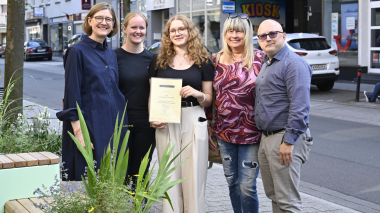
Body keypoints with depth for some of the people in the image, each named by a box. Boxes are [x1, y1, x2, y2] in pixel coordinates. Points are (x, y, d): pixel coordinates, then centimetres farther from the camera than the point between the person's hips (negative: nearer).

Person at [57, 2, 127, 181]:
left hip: (114, 126, 6)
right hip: (90, 125, -6)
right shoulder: (78, 51, -6)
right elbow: (72, 94, -10)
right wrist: (78, 131, -17)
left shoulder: (111, 54, 14)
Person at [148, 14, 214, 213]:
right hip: (166, 123, 1)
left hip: (194, 122, -1)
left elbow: (209, 99, 8)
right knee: (169, 176, 4)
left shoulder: (203, 61, 6)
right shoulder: (159, 61, 9)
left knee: (193, 175, 0)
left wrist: (197, 94, -13)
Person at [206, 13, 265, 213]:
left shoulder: (260, 58, -6)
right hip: (224, 132, 4)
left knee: (247, 186, -4)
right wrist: (209, 127, 13)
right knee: (232, 183, 12)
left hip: (251, 134, -4)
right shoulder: (217, 60, 7)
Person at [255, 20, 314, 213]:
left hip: (285, 138, -10)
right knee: (273, 196, 16)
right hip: (266, 138, 10)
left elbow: (299, 107, -20)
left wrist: (289, 141, -23)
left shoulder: (293, 63, -13)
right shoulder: (265, 64, 18)